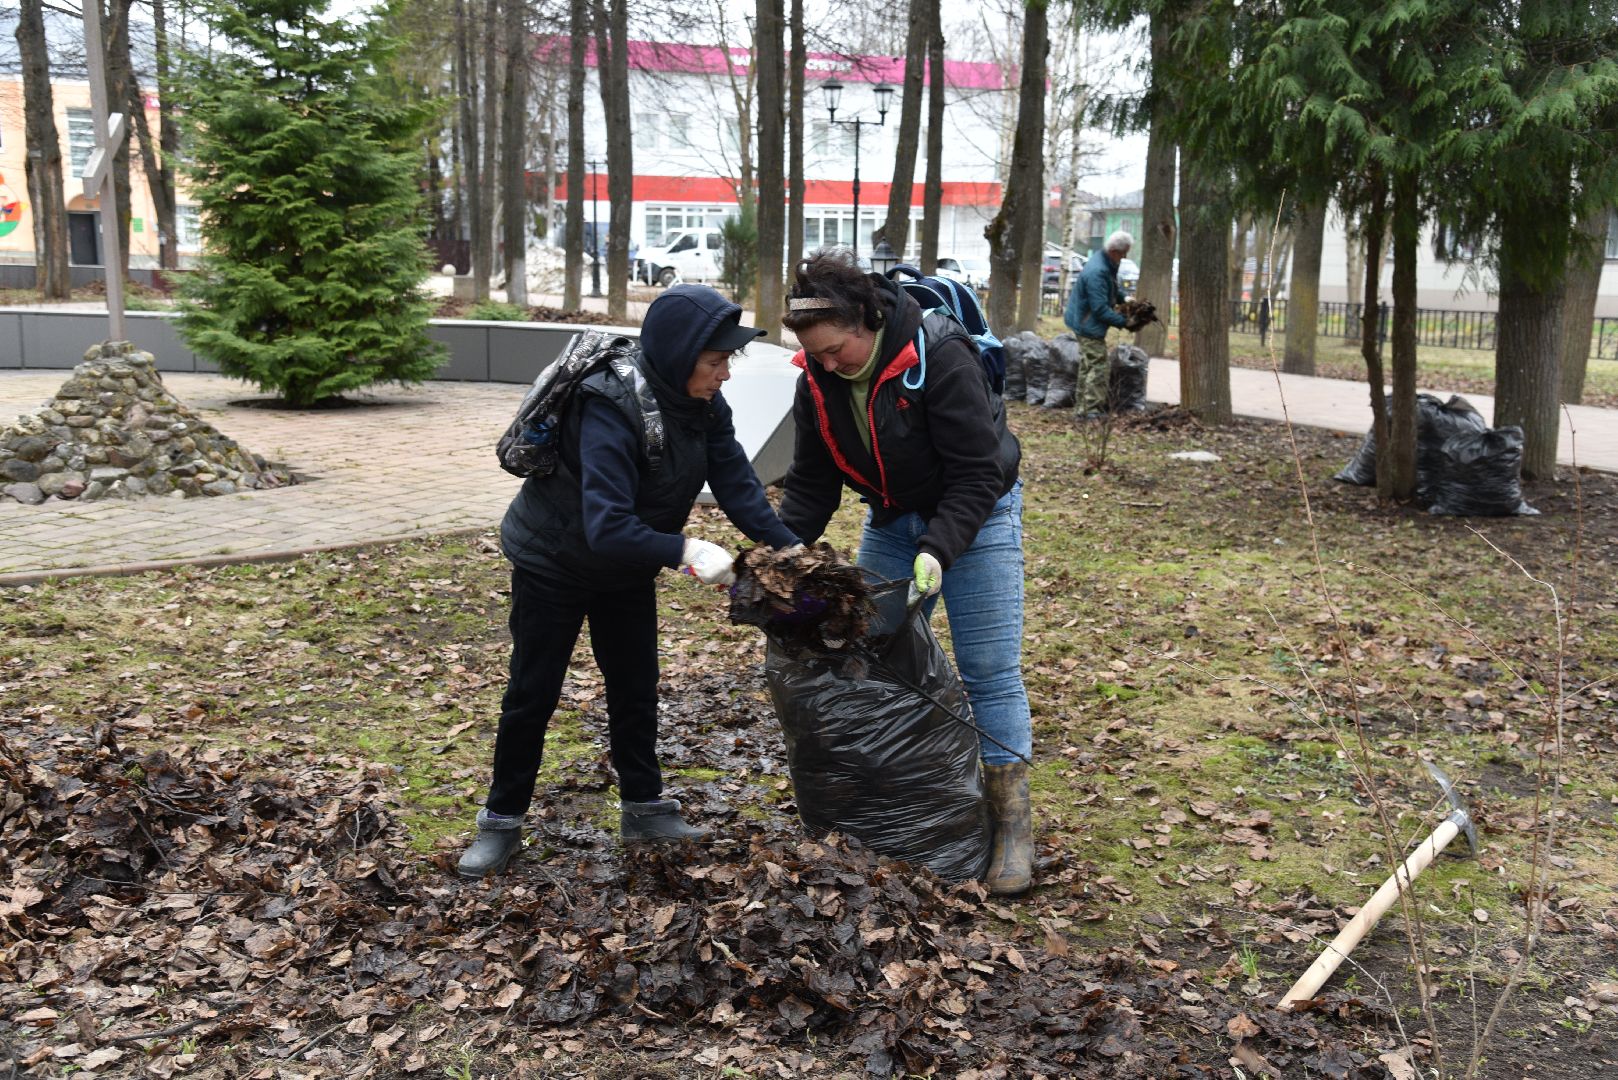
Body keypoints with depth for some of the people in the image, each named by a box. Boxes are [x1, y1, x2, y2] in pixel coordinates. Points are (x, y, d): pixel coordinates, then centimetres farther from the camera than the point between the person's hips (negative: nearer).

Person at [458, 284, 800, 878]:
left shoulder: (703, 404, -15)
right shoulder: (611, 409, -37)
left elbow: (737, 483, -16)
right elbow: (607, 527, -42)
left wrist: (788, 547, -27)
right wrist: (685, 550, -50)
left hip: (627, 565, 6)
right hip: (554, 559, -6)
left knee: (635, 686, 12)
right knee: (532, 694, 4)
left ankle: (644, 806, 27)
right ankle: (502, 820, 19)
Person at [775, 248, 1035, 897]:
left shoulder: (939, 359, -30)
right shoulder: (817, 380, -11)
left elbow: (976, 473, -27)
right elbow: (811, 483, -3)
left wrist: (937, 552, -38)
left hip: (974, 516, -6)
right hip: (892, 519, 6)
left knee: (989, 670, -7)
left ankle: (1012, 825, 2)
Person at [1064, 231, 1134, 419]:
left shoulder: (1106, 265, 5)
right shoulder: (1097, 272, -28)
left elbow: (1110, 291, 24)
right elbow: (1101, 309, -27)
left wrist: (1123, 299, 8)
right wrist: (1123, 321, -22)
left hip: (1085, 323, 11)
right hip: (1089, 324, -11)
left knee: (1088, 365, 18)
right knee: (1097, 365, -9)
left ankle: (1084, 405, 28)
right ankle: (1090, 409, -7)